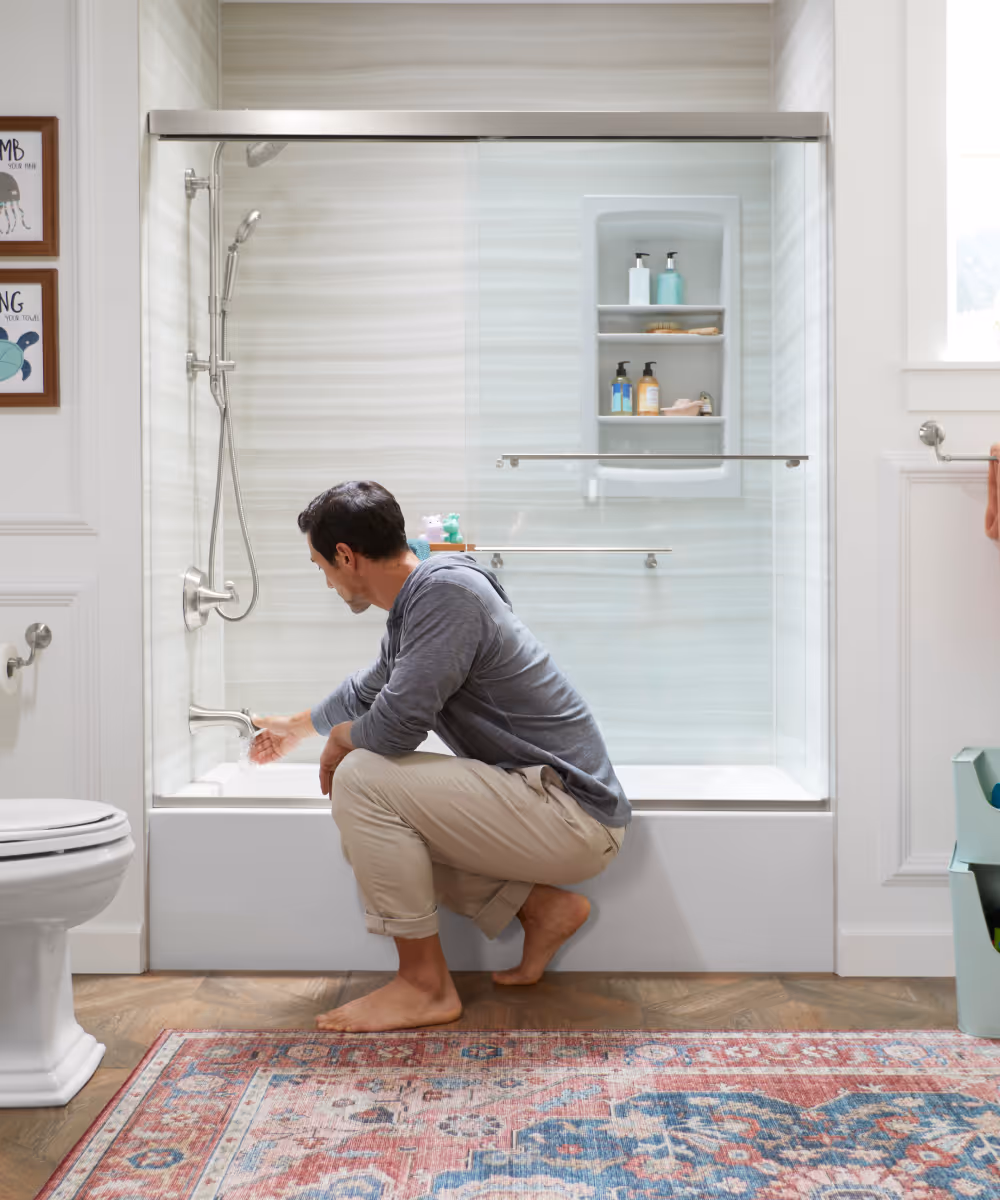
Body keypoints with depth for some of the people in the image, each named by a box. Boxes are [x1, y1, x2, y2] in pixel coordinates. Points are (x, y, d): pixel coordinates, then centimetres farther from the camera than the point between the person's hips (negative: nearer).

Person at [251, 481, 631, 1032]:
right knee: (372, 834, 15)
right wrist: (297, 726, 48)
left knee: (362, 780, -17)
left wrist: (340, 739, -2)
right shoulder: (413, 606, 12)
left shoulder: (446, 590, -19)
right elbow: (369, 688, 31)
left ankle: (425, 986, -5)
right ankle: (541, 906, 12)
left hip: (571, 814, -10)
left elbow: (396, 725, -26)